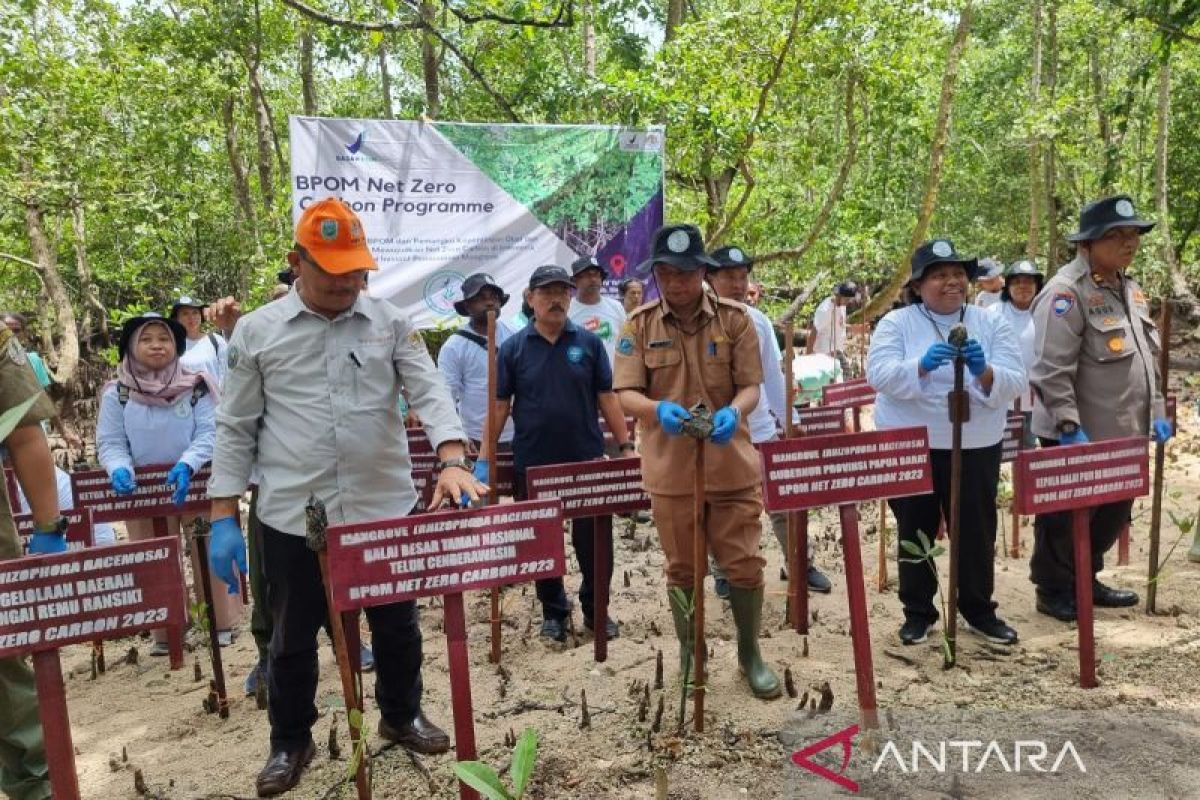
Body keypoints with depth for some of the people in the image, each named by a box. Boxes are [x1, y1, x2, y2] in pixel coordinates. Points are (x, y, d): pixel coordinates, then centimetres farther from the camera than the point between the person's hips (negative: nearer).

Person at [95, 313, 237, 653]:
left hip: (195, 486, -1)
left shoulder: (196, 386, -5)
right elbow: (110, 444, -3)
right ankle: (165, 631, 23)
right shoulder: (117, 393, -1)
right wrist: (120, 470, -24)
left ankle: (221, 622, 20)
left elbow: (210, 433, -12)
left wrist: (186, 464, -28)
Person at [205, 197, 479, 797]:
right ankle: (290, 742, 36)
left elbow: (430, 394, -4)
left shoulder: (390, 323, 1)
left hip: (384, 506, 1)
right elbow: (235, 428, 3)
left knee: (397, 624, 16)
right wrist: (223, 518, 0)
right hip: (292, 515, -1)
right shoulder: (256, 331, -1)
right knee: (293, 636, 14)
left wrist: (453, 461, -22)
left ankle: (402, 716, 40)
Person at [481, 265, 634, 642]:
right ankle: (553, 612, 30)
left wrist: (626, 447, -2)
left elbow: (607, 398, 2)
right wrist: (484, 460, -4)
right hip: (533, 464, 0)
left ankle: (595, 609, 26)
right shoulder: (513, 348, -1)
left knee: (595, 542, 6)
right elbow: (499, 406, 0)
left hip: (587, 461, 0)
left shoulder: (589, 342, 0)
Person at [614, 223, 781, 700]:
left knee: (743, 564, 7)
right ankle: (690, 655, 33)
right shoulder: (639, 325, -2)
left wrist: (734, 412, -27)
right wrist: (659, 410, -29)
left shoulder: (734, 318, -2)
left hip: (731, 464, 0)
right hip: (670, 469, 1)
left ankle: (750, 654, 29)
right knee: (682, 568, 14)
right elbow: (626, 394, -7)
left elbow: (750, 386, -4)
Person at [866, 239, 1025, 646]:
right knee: (915, 531, 9)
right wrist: (922, 365, -32)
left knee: (977, 532, 9)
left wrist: (983, 371, -26)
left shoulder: (991, 323, 4)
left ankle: (979, 610, 29)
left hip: (976, 446, 2)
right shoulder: (896, 323, -2)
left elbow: (1014, 383, -5)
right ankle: (917, 612, 25)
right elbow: (879, 376, -15)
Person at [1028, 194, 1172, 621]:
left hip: (1122, 432, 9)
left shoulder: (1130, 288, 12)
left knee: (1114, 511, 19)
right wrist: (1070, 427, -25)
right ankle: (1053, 591, 22)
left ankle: (1085, 580, 36)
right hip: (1079, 436, -9)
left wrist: (1156, 411, 15)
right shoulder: (1066, 292, -18)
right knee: (1065, 517, 6)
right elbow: (1052, 371, -24)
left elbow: (1147, 357, 20)